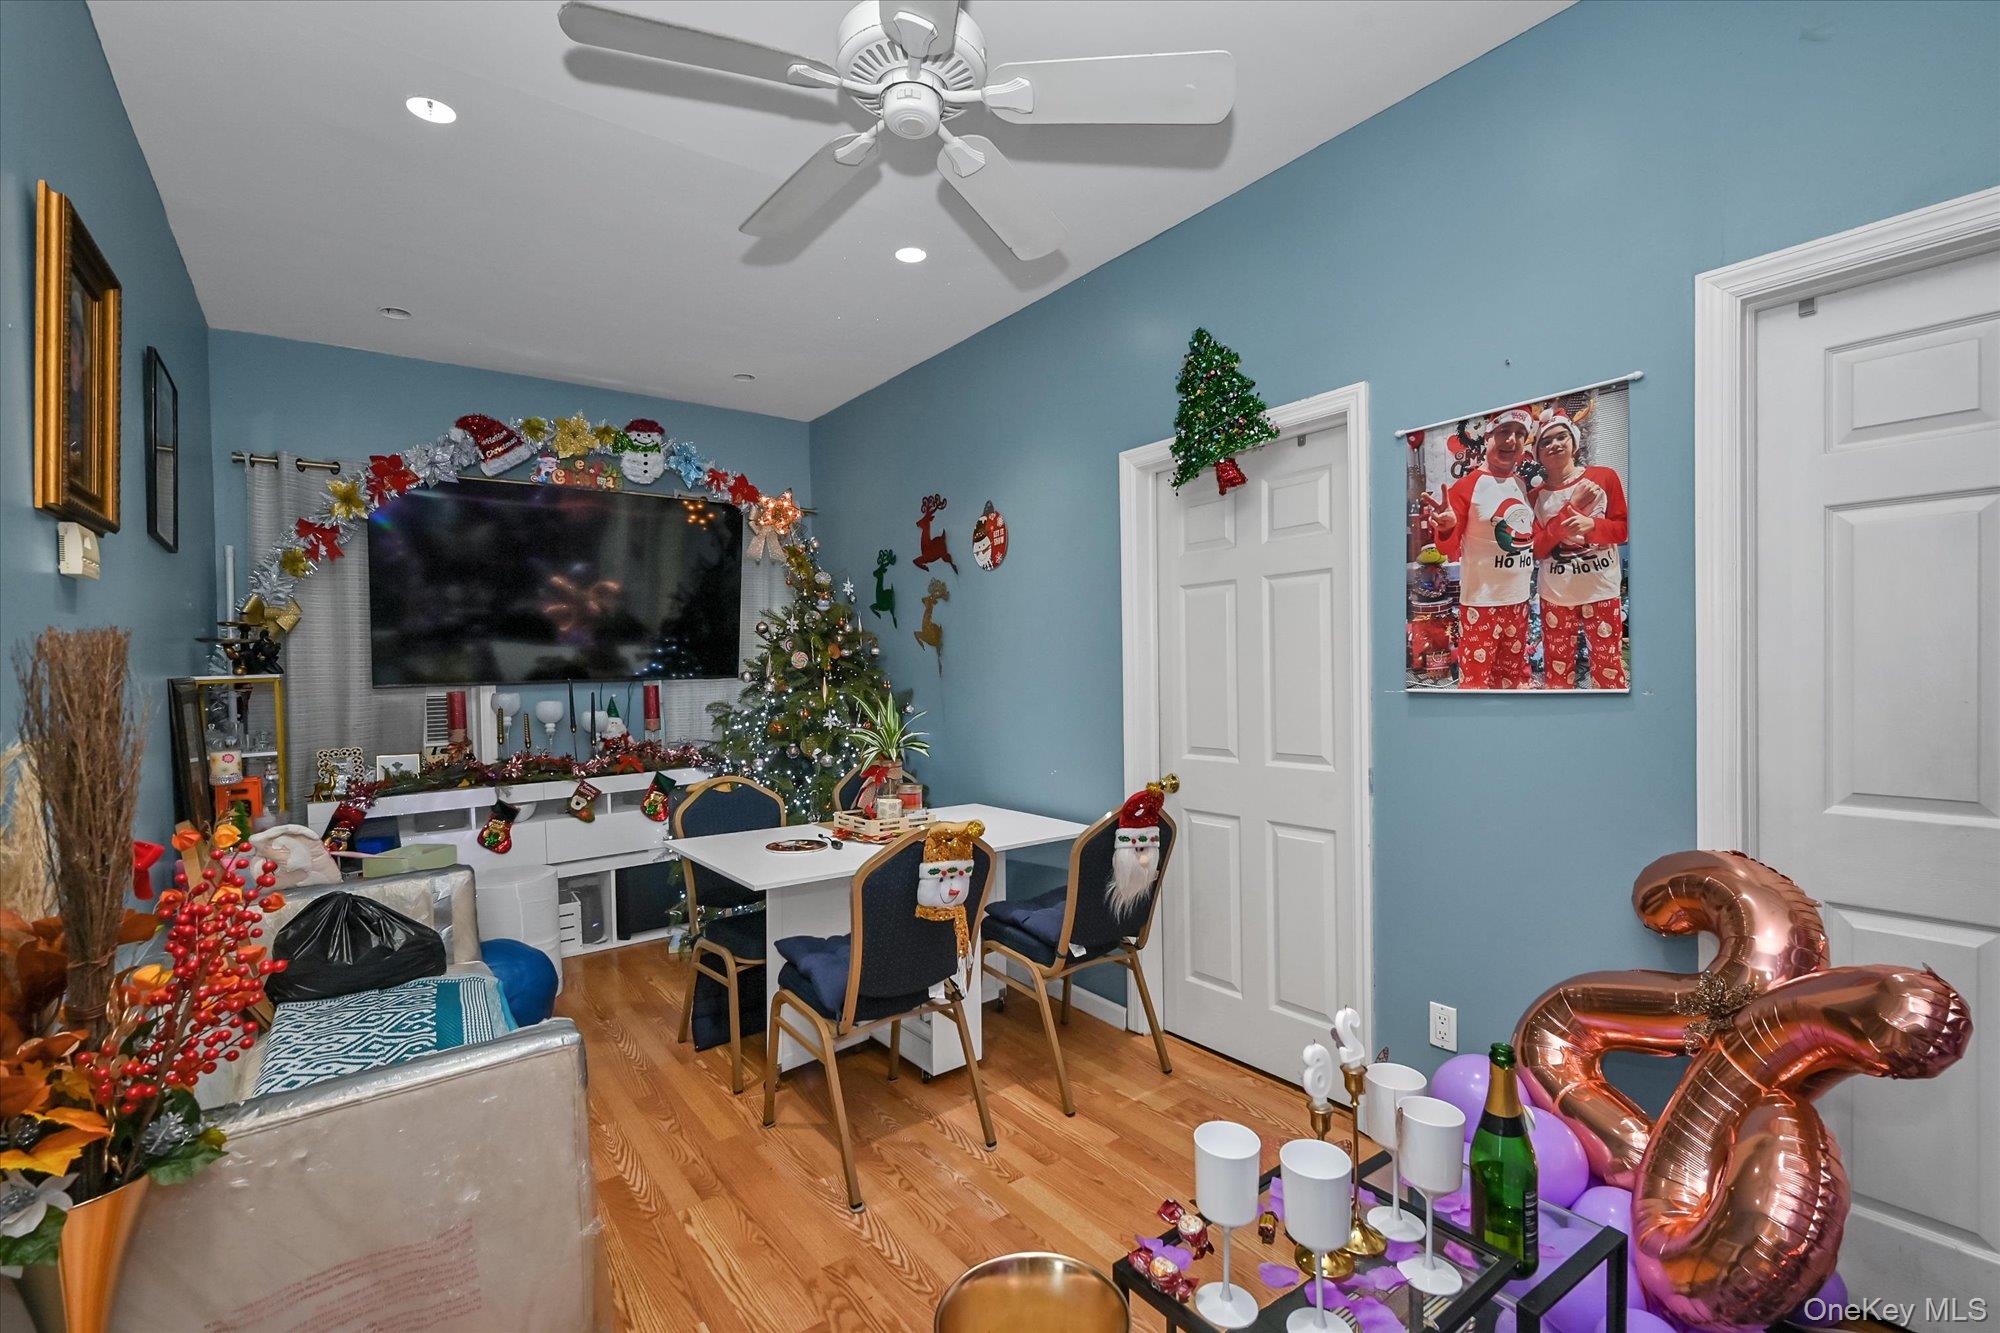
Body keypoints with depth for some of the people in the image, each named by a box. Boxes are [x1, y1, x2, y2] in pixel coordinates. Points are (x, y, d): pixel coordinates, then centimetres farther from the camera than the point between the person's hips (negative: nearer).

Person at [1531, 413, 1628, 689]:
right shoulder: (1536, 496, 4)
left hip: (1601, 592, -1)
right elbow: (1537, 548, -4)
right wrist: (1571, 507, -12)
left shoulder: (1605, 477, 1)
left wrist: (1592, 525, -20)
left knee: (1608, 666, 1)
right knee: (1557, 671, 10)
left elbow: (1623, 529, 2)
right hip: (1555, 596, 2)